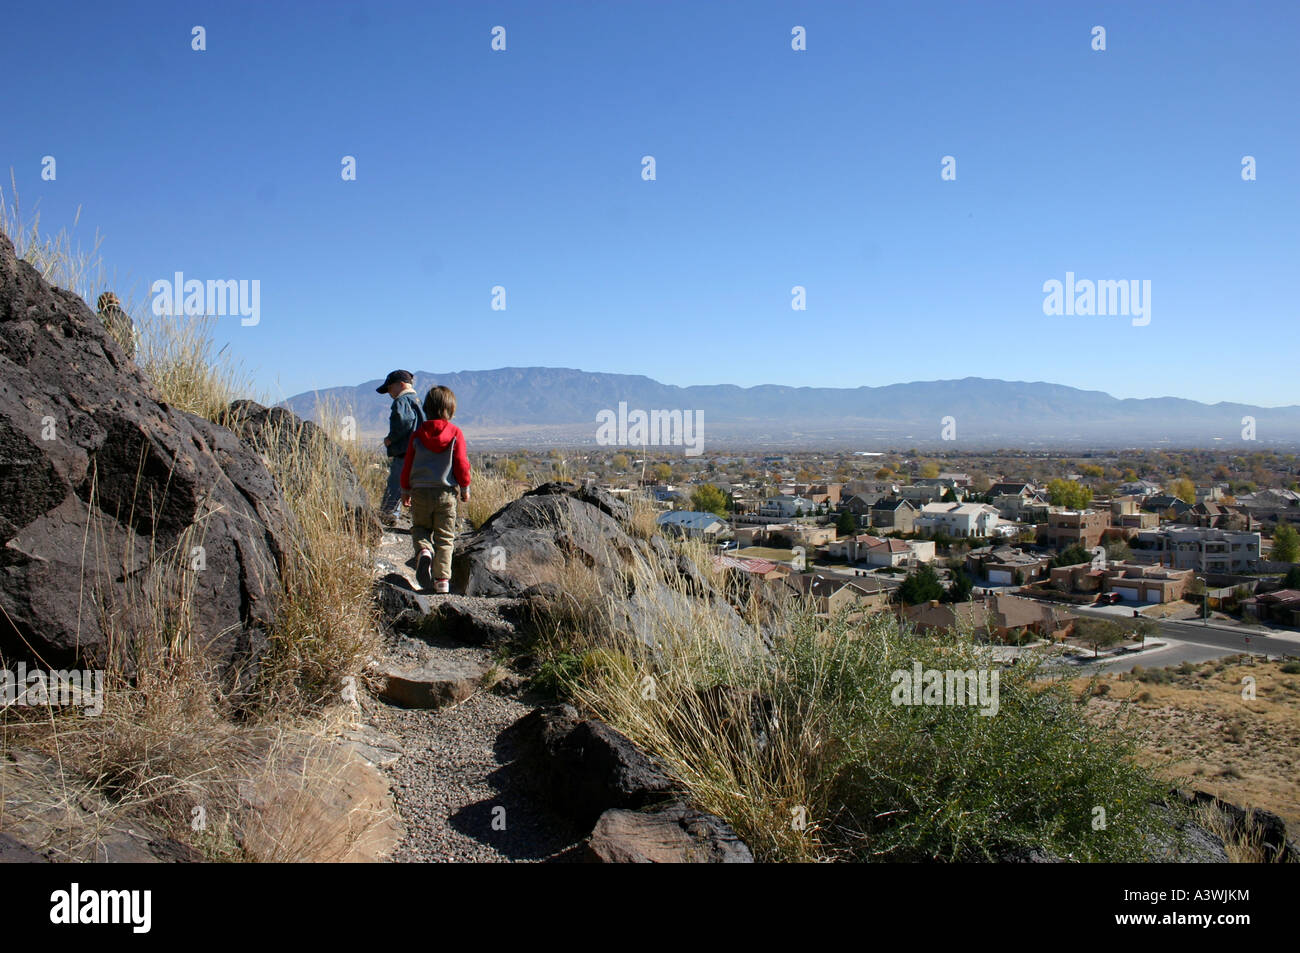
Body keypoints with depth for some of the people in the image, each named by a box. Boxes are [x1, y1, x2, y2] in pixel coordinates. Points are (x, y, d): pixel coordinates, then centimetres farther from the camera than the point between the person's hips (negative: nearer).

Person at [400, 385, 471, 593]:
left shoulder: (418, 433, 2)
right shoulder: (455, 433, -3)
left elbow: (408, 463, 6)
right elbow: (461, 463, -4)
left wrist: (405, 490, 17)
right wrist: (465, 488, 10)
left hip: (420, 491, 1)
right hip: (446, 491, -1)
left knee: (420, 527, 18)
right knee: (444, 536, 6)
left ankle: (424, 550, -15)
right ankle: (442, 579, 2)